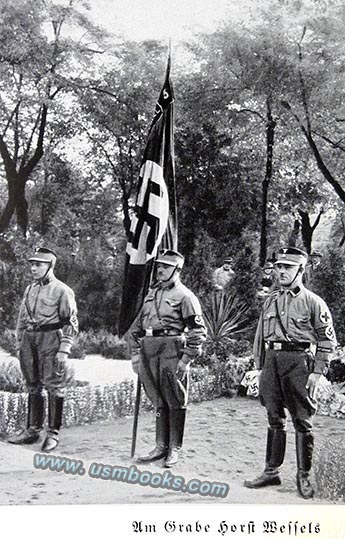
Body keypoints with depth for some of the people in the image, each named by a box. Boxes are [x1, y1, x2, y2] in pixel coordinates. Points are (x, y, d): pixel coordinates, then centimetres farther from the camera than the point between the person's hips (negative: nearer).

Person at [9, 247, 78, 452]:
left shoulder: (63, 291, -4)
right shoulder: (30, 289, 15)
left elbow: (71, 323, -7)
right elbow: (22, 319, 20)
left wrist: (64, 350, -13)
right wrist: (19, 345, 14)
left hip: (51, 341, -6)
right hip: (30, 341, 6)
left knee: (54, 387, -3)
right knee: (33, 387, 11)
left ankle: (53, 433, 3)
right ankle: (32, 430, 19)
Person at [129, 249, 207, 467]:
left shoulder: (185, 296, -5)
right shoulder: (151, 294, 17)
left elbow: (199, 332, -9)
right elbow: (137, 327, 20)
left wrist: (186, 359, -13)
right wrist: (135, 354, 12)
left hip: (172, 353, -6)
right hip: (149, 353, 6)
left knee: (175, 403, 3)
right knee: (159, 402, 13)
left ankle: (174, 449, 12)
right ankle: (161, 447, 22)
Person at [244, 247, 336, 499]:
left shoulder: (313, 302, -1)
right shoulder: (270, 301, 15)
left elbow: (328, 340, -2)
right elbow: (260, 337, 19)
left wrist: (317, 372, -9)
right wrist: (261, 367, 12)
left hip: (299, 361, -5)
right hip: (272, 360, 5)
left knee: (303, 421, 1)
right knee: (275, 419, 10)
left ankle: (304, 476, 12)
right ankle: (271, 471, 18)